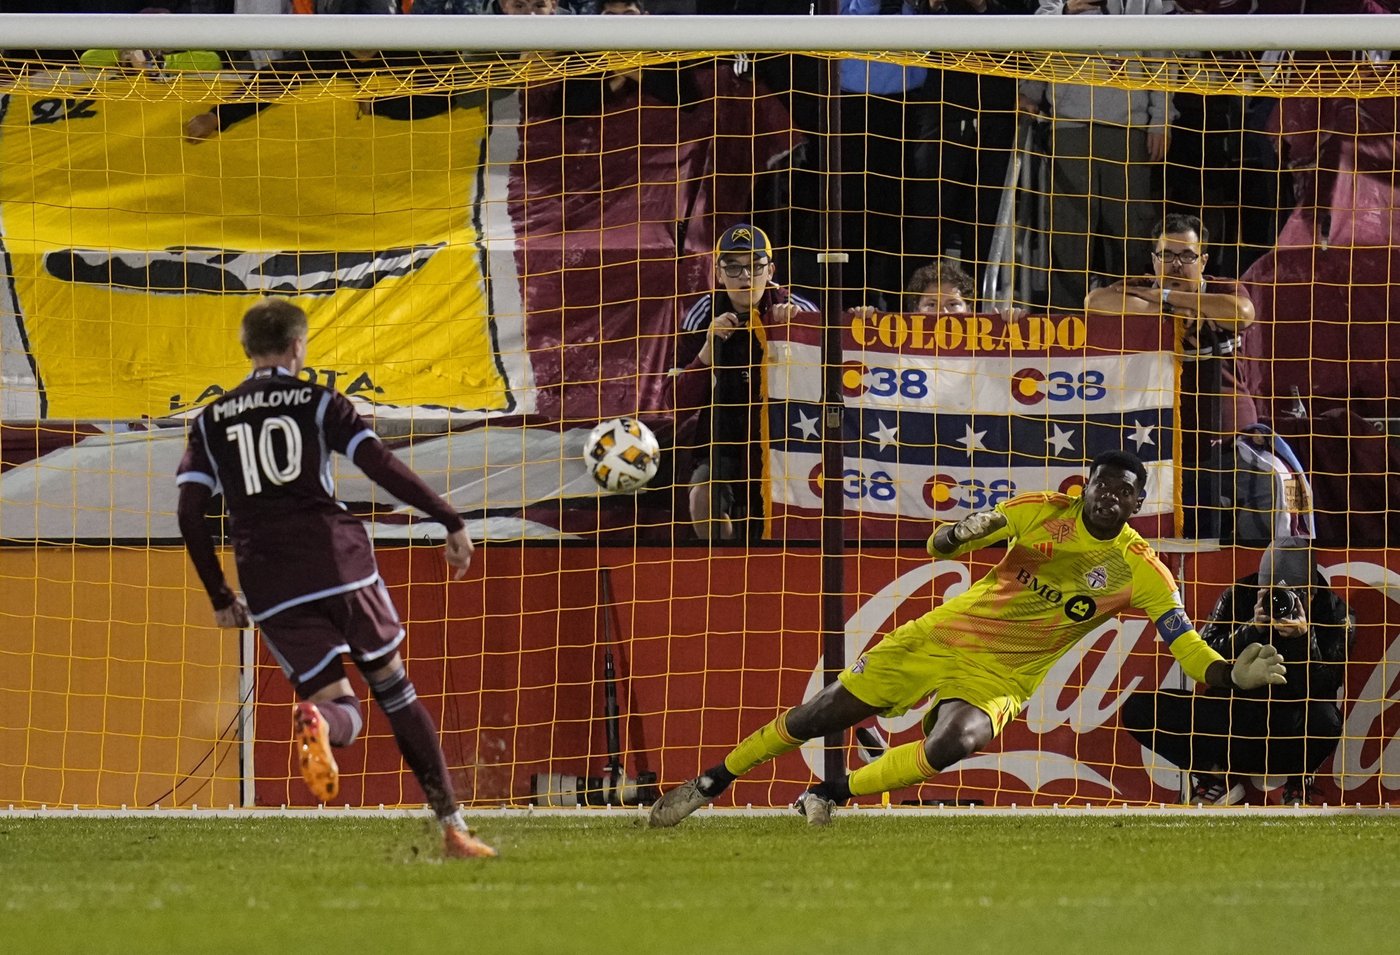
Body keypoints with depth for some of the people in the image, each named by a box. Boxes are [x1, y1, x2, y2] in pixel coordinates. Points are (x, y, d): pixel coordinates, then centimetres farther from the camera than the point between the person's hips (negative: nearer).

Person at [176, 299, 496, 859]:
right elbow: (382, 467, -6)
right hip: (338, 561, -1)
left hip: (270, 586, 1)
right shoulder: (320, 402, 7)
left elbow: (189, 516, 6)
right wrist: (451, 522, -3)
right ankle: (453, 828, 9)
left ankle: (314, 721, -37)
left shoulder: (210, 422, 13)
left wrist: (221, 599, 14)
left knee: (342, 709, 3)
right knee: (395, 690, 12)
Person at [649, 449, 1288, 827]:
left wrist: (1235, 675, -33)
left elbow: (1189, 651, -13)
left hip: (998, 678, -1)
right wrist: (962, 534, -26)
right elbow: (938, 546, -2)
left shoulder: (1139, 571, -12)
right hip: (943, 636, 1)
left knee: (952, 745, -33)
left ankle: (833, 794, -12)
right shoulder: (1038, 514, -9)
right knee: (824, 714, 0)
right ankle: (709, 785, 18)